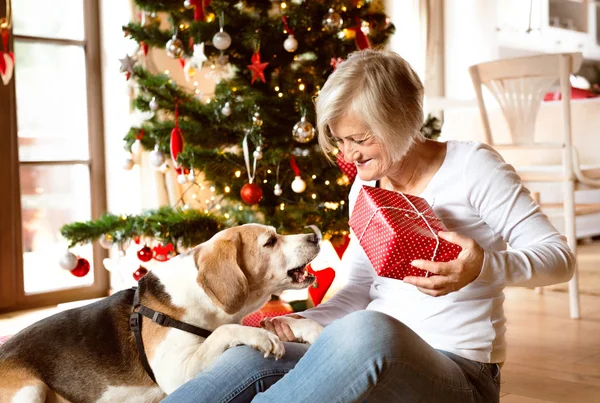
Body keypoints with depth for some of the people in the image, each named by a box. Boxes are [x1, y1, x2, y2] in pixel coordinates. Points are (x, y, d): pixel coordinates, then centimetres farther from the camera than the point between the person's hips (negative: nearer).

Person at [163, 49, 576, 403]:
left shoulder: (471, 165, -5)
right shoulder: (365, 188, 14)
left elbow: (560, 257, -8)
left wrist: (485, 266, -28)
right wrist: (302, 323, -2)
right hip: (374, 356, 6)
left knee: (365, 330, -40)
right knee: (248, 359, -25)